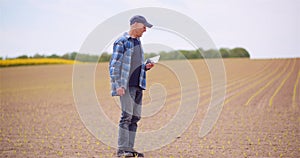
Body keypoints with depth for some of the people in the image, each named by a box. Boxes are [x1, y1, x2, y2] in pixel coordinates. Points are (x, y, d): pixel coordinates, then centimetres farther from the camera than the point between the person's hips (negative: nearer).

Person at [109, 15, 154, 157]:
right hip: (126, 85, -8)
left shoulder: (138, 42, 19)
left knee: (135, 117, 6)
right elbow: (114, 65, -10)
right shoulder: (121, 42, -6)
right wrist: (118, 85, -17)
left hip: (138, 85, 8)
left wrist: (145, 66, 6)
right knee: (127, 115, -11)